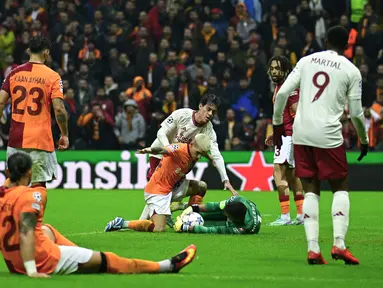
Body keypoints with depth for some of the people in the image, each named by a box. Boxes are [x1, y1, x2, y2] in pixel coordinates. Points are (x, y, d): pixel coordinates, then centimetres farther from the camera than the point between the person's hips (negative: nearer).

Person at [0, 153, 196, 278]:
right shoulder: (30, 195, -17)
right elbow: (26, 233, -28)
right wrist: (32, 271, -31)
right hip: (43, 261, -8)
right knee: (105, 260, 4)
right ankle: (168, 265, 14)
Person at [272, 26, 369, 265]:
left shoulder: (307, 61, 9)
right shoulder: (351, 70, 1)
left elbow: (282, 93, 3)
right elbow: (356, 113, 2)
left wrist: (277, 123, 15)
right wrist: (364, 140, 17)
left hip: (301, 134, 3)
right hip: (328, 135, -3)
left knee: (311, 190, 9)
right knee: (341, 187, 10)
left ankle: (313, 248, 0)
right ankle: (339, 243, -6)